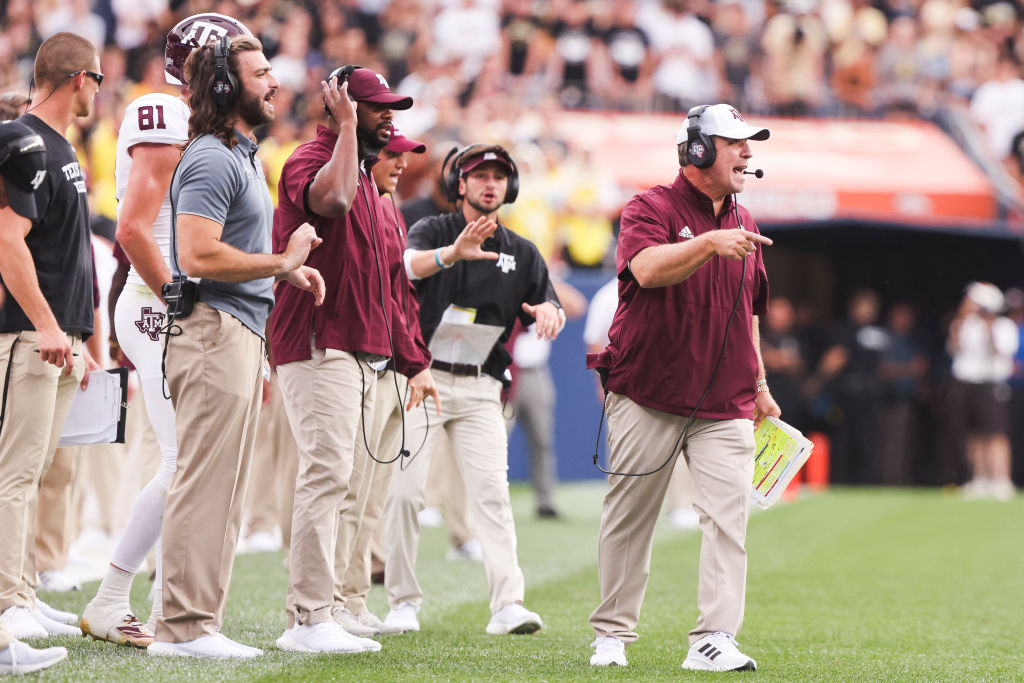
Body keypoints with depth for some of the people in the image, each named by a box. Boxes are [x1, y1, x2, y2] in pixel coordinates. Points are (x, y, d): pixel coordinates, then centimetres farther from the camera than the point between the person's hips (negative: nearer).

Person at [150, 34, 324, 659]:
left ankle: (199, 620, 15)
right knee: (206, 482, -11)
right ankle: (185, 626, -10)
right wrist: (280, 264, -16)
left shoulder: (243, 157, 20)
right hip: (213, 331, -11)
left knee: (225, 488, 12)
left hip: (243, 332, 11)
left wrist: (286, 270, 13)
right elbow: (198, 256, -23)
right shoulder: (212, 159, -13)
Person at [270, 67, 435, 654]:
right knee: (327, 473, -15)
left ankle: (313, 614, 13)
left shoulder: (365, 177, 23)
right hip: (320, 346, -10)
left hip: (364, 354, 10)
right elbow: (331, 199, -35)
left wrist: (414, 360, 24)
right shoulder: (311, 160, -7)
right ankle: (310, 620, -16)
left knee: (339, 483, 9)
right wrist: (348, 125, -22)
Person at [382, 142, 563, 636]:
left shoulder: (521, 253, 10)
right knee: (405, 490, -7)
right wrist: (453, 253, -47)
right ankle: (403, 601, 5)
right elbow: (409, 264, -25)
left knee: (491, 491, -11)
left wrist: (548, 313, -19)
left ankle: (508, 604, -19)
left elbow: (550, 308, 7)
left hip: (479, 389, 2)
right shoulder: (433, 231, -2)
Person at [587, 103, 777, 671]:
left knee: (728, 516, -10)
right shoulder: (651, 209, -5)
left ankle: (714, 640, -13)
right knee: (628, 517, 3)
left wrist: (759, 384, 20)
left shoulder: (743, 224, 15)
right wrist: (709, 244, -39)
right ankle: (612, 634, 16)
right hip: (647, 399, -4)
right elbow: (648, 269, -26)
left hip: (725, 407, 5)